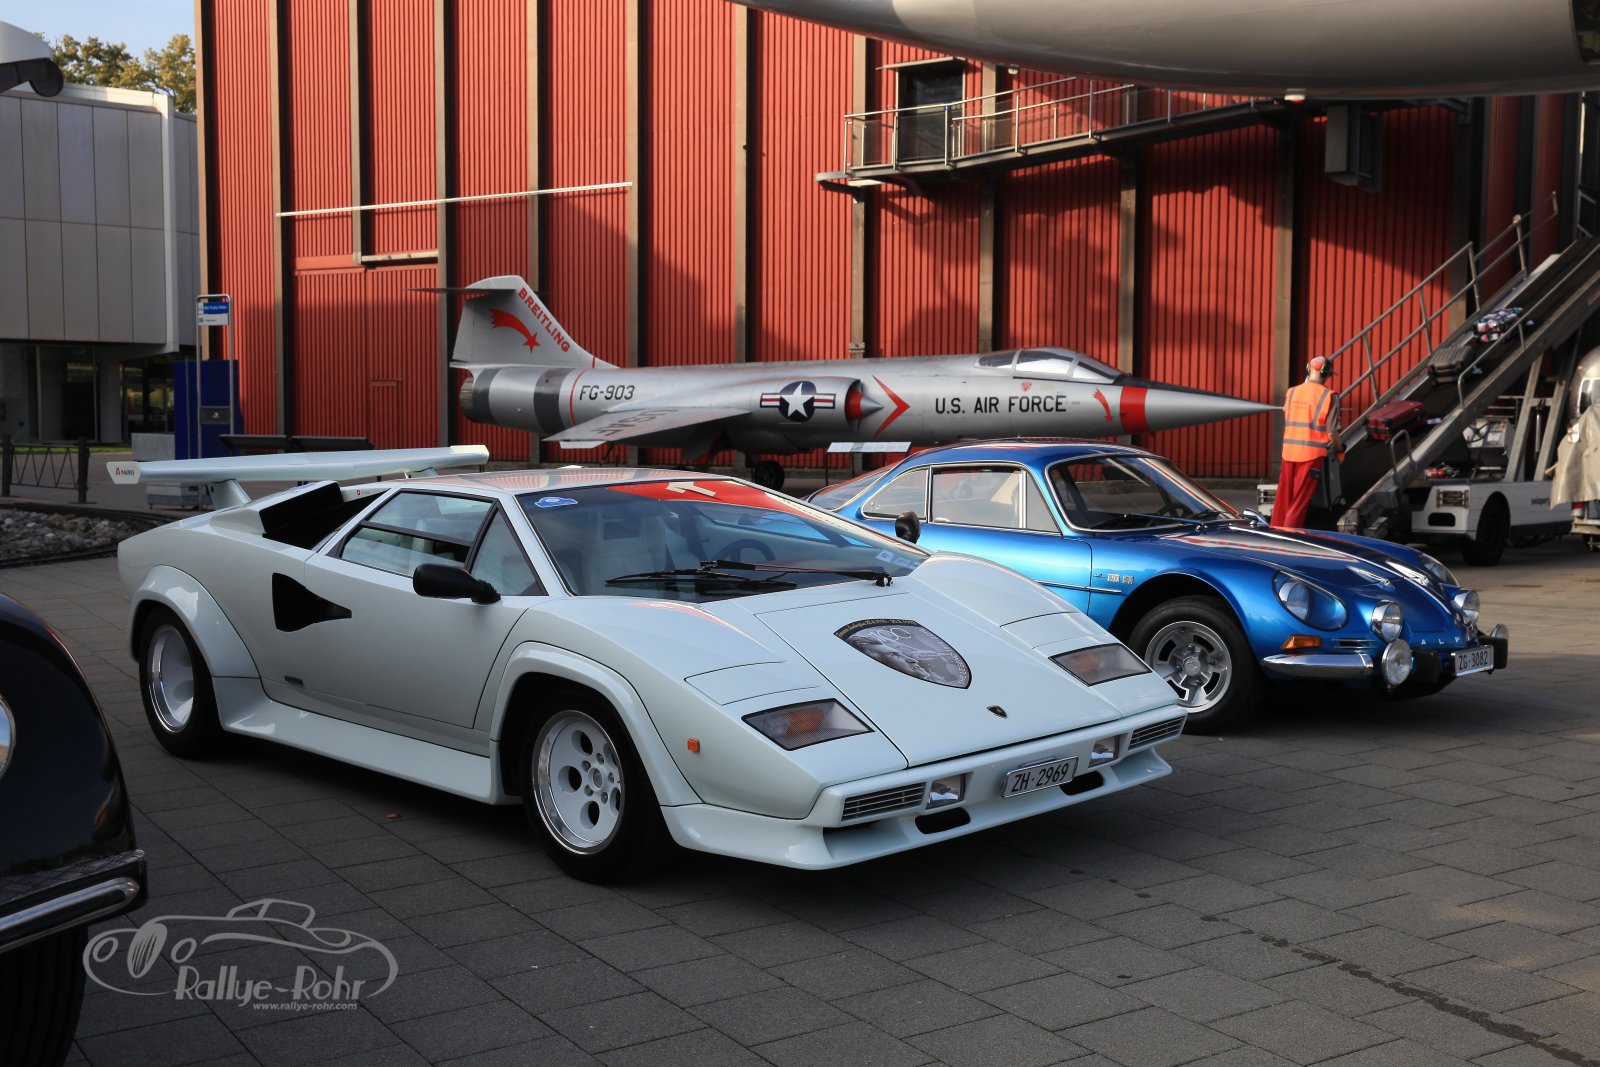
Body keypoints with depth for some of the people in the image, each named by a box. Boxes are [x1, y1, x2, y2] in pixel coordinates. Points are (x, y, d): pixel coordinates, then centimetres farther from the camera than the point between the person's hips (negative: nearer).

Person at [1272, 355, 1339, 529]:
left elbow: (1287, 422, 7)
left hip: (1289, 451, 4)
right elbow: (1331, 431, -6)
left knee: (1283, 497, 12)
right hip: (1312, 453, -4)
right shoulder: (1329, 396, -6)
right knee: (1301, 500, 1)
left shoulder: (1292, 392, 6)